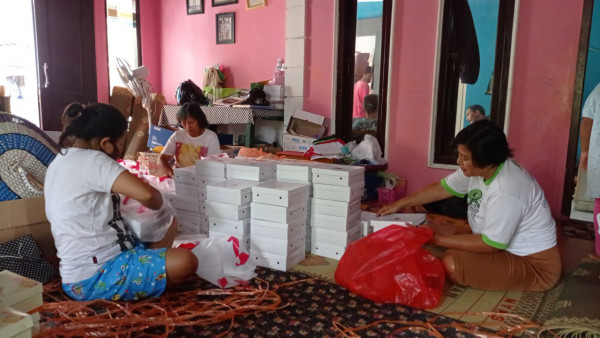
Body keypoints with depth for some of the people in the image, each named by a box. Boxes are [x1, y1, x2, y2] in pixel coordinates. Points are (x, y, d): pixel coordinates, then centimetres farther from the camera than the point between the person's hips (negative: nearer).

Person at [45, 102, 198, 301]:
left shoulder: (60, 162, 12)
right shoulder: (91, 160, -18)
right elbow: (147, 194, -31)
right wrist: (160, 205, -7)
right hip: (94, 278, -10)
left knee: (169, 223, 17)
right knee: (185, 262, -24)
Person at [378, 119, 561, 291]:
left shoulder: (506, 191, -34)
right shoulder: (479, 168, -7)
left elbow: (489, 244, -27)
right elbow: (441, 188, 5)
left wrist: (437, 239, -22)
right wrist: (399, 204, 3)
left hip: (534, 265, -8)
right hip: (508, 246, 8)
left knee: (451, 264, -25)